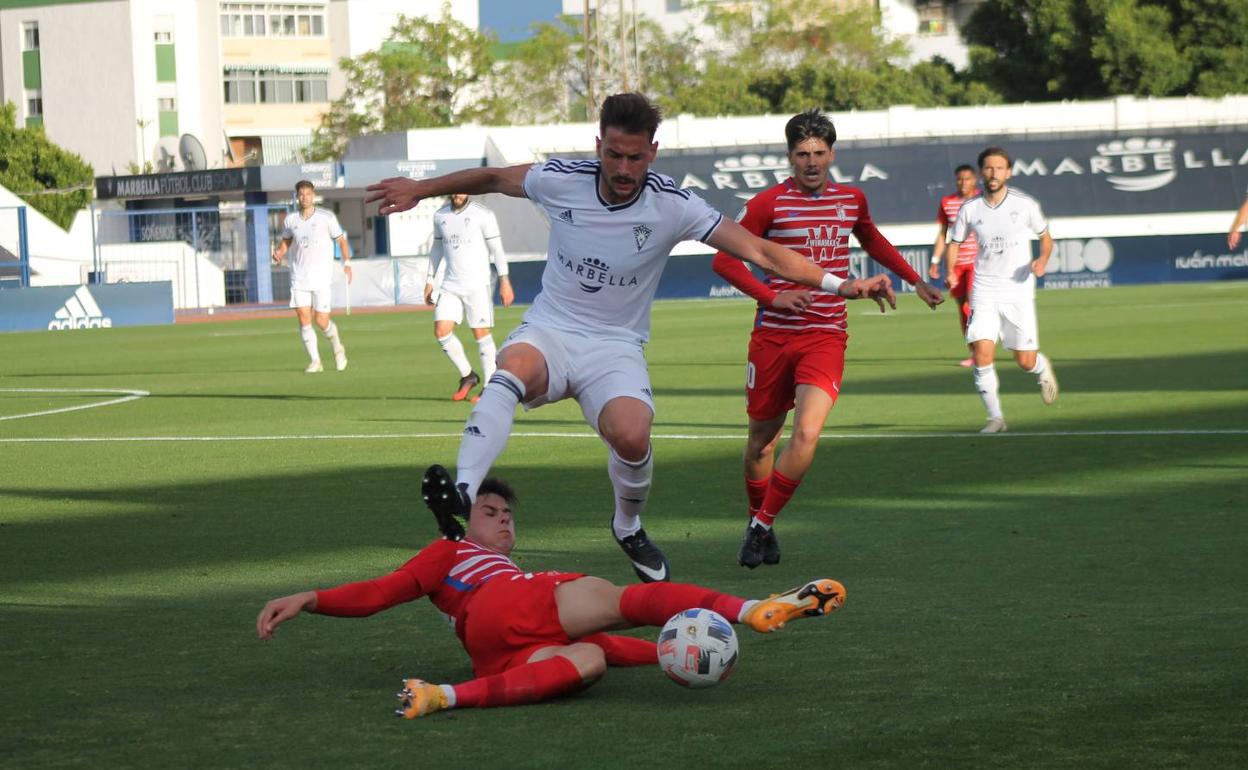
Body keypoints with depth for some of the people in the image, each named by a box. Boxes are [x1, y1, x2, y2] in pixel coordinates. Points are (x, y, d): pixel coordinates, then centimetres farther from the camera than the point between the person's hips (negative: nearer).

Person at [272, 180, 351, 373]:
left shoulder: (326, 217, -3)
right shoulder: (290, 220, 6)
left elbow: (341, 240, 5)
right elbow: (286, 241, 21)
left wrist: (347, 263, -7)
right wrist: (279, 254, 0)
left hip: (321, 277, -3)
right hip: (299, 277, 3)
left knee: (321, 321, -4)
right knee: (303, 319, -8)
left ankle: (337, 348, 26)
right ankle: (314, 361, -1)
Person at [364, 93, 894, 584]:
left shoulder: (672, 206, -12)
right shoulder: (562, 181, -6)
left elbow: (759, 251, -15)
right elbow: (494, 179, 14)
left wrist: (838, 284, -23)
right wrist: (421, 189, 24)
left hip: (614, 348, -1)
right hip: (549, 332, 1)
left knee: (631, 437, -29)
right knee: (512, 369, -36)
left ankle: (628, 528, 5)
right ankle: (462, 496, -46)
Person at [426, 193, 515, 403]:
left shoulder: (483, 215, -5)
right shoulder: (440, 216, 10)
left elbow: (496, 248, -5)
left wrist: (504, 281, -11)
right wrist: (430, 281, 19)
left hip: (477, 285, -4)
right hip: (450, 285, 4)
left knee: (481, 333, -4)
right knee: (441, 331, -7)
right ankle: (467, 376, 11)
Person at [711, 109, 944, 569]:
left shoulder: (852, 200, 8)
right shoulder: (769, 203, -5)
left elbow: (873, 241, 31)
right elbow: (724, 260, -7)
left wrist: (916, 281, 34)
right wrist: (772, 296, -18)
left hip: (826, 336, 1)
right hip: (773, 336, -1)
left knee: (807, 433, -18)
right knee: (763, 438, 8)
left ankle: (762, 527, -5)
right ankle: (756, 520, 32)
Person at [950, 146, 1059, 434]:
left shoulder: (1026, 205, -4)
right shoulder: (970, 209, -1)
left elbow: (1045, 237, 9)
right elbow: (955, 243, 11)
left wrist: (1042, 260, -12)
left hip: (1018, 291, -1)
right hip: (984, 292, 1)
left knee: (1025, 362, 2)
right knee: (982, 353, -17)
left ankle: (1043, 368, 40)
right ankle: (995, 417, -4)